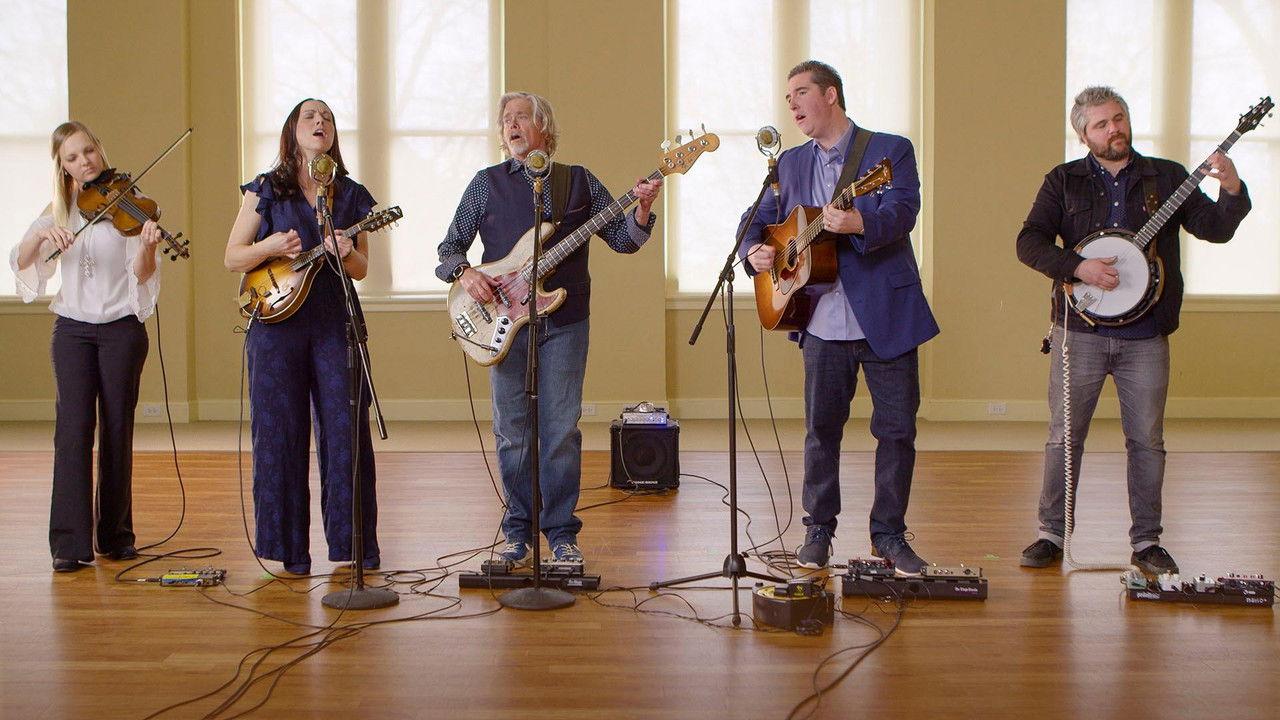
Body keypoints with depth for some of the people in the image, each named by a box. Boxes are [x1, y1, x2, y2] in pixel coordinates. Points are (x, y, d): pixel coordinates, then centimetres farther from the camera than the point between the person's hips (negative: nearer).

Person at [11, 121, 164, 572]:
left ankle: (115, 535, 13)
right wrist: (41, 235, -19)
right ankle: (70, 541, -7)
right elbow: (21, 262, 0)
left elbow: (140, 274, -10)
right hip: (73, 329, 2)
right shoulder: (58, 211, 9)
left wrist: (147, 246, -30)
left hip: (121, 328, -1)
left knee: (117, 429, 2)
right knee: (74, 426, -8)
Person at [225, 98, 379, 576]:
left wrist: (347, 254, -10)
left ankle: (352, 545, 7)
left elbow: (362, 269, 11)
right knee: (280, 434, 1)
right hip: (277, 322, -1)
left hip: (336, 324, 2)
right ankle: (287, 548, 11)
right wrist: (270, 247, -14)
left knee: (346, 432, -1)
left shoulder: (351, 195, 11)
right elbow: (232, 258, 4)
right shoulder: (265, 191, 5)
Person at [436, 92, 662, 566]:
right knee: (512, 433, 4)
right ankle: (519, 530, 17)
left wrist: (642, 210, -13)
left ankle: (561, 531, 10)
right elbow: (448, 248, 9)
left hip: (565, 321, 0)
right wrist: (464, 273, -12)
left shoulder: (579, 181, 10)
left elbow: (622, 239, 6)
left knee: (562, 432, 0)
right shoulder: (487, 184, 8)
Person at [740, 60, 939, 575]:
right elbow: (757, 218, 17)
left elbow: (903, 212, -17)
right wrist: (754, 249, -6)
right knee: (821, 429, 8)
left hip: (887, 316, -3)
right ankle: (818, 531, 21)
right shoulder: (789, 164, 14)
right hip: (823, 321, 3)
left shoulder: (891, 151, -1)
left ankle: (889, 535, 14)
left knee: (897, 429, 2)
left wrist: (860, 223, -37)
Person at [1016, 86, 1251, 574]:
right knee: (1064, 436, 3)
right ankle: (1052, 535, 14)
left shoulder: (1167, 178, 8)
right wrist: (1078, 267, -18)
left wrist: (1232, 192, -18)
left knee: (1147, 441, 6)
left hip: (1146, 336, 1)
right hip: (1080, 330, -1)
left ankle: (1147, 541, 16)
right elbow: (1029, 242, -4)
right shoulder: (1064, 181, 6)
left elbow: (1215, 229, 1)